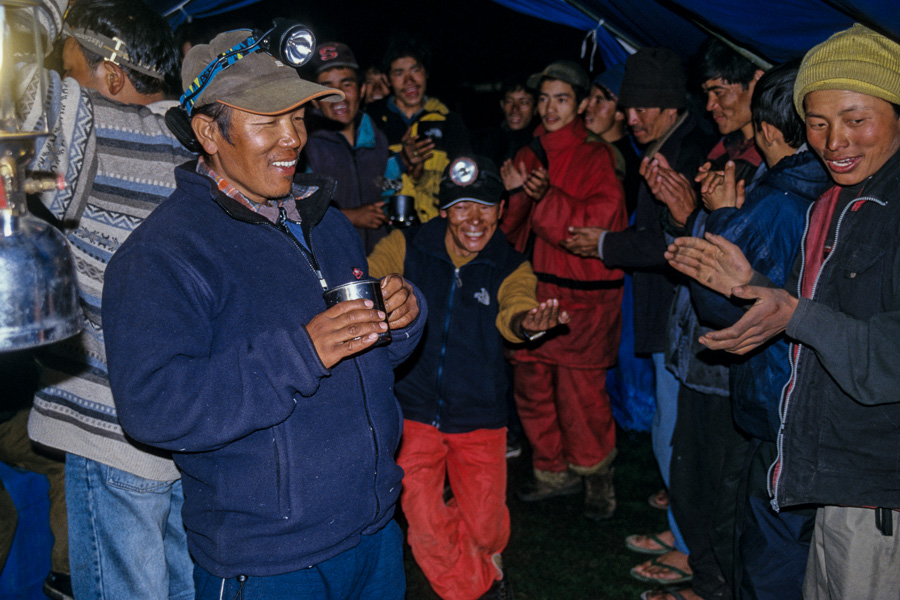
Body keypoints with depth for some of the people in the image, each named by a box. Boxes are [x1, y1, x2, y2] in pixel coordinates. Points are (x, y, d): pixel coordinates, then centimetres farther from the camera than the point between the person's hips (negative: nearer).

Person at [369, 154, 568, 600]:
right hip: (413, 412, 0)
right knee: (424, 527, -5)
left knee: (483, 527, 6)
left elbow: (511, 312, -24)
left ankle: (481, 560, 45)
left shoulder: (512, 268, -5)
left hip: (479, 417, 1)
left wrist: (525, 322, -50)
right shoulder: (406, 248, -7)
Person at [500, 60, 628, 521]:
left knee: (580, 391, -5)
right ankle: (554, 471, 26)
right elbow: (511, 231, 13)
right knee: (531, 384, 8)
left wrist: (547, 198, -25)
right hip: (532, 291, 6)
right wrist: (515, 195, -8)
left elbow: (599, 224, -13)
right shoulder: (528, 156, 14)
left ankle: (596, 476, 17)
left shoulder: (596, 158, -3)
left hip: (583, 294, -5)